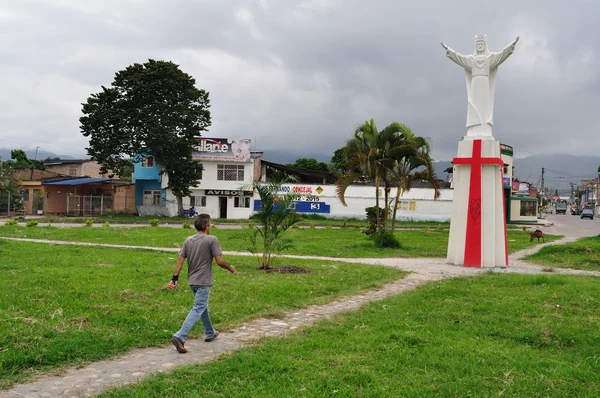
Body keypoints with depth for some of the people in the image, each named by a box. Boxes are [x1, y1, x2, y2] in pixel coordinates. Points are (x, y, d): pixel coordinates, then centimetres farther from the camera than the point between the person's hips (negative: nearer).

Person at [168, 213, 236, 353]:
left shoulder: (188, 240, 5)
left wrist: (175, 278, 4)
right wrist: (230, 267, 3)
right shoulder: (212, 240, -12)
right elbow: (219, 261, -15)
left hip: (192, 281, 7)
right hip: (204, 282, -7)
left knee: (203, 306, 23)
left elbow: (180, 260, 2)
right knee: (197, 310, -6)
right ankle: (179, 337, -17)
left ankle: (210, 333, 36)